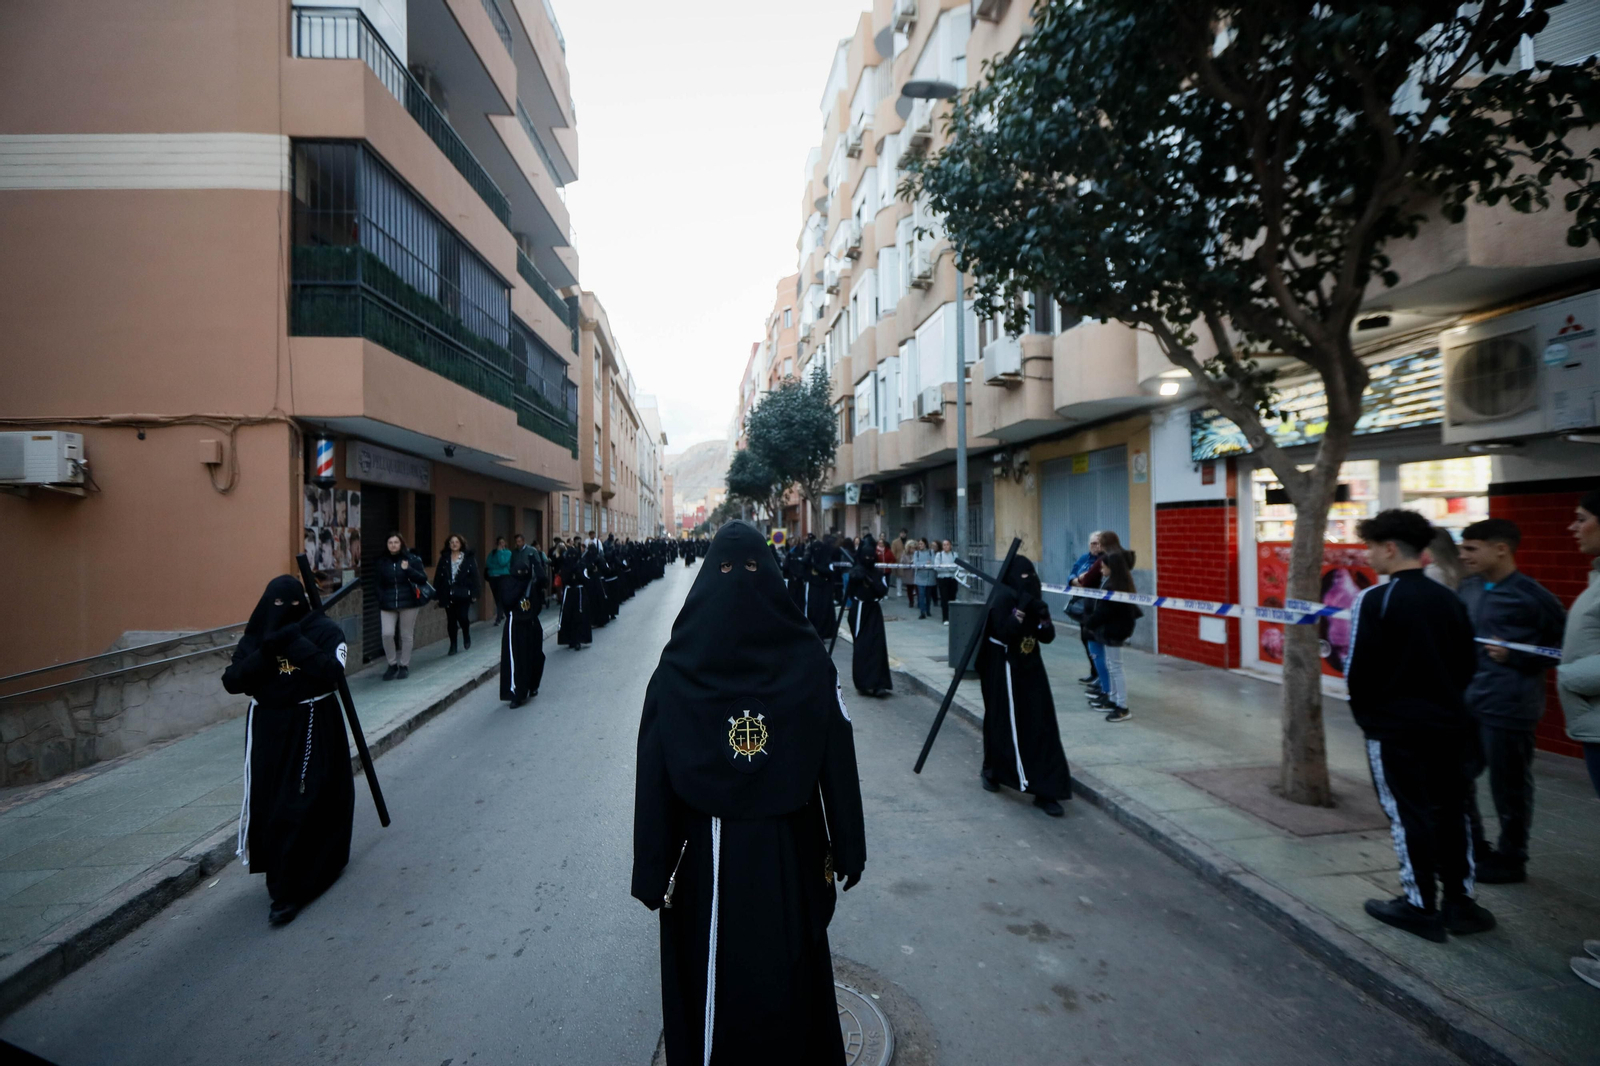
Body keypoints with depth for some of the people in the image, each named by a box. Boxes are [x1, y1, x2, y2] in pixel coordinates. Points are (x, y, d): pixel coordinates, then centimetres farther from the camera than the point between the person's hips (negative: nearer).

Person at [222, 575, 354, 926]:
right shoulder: (256, 638, 4)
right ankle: (282, 879, 33)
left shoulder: (325, 631, -7)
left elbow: (332, 672, -21)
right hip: (268, 730, 4)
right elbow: (231, 681, -4)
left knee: (298, 809, -5)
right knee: (270, 807, 10)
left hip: (313, 729, -4)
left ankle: (288, 892, 3)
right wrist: (264, 654, -18)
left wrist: (295, 643, -24)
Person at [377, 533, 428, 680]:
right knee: (387, 634, -10)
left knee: (406, 636, 5)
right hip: (387, 604, 2)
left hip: (408, 602, -2)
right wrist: (380, 600, 4)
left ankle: (404, 666, 20)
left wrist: (408, 570, -19)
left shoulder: (412, 559, -2)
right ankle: (392, 664, 9)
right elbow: (379, 583, 12)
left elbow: (423, 579, -5)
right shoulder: (382, 561, 7)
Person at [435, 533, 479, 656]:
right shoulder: (444, 558, 7)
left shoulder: (469, 557, 0)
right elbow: (438, 576, 5)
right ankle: (453, 645, 15)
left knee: (462, 617, -7)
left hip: (463, 593, -2)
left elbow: (474, 576, -3)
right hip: (448, 594, 3)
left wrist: (474, 593, -9)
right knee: (451, 620, 5)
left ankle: (466, 635, 24)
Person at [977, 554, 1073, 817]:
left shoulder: (1033, 598, 6)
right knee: (1004, 724, 6)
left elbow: (1048, 637, 3)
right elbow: (1004, 633, -26)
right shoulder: (1002, 597, -16)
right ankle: (992, 771, 32)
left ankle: (1044, 790, 4)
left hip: (1030, 667, 7)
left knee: (1041, 726, 1)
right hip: (1005, 669, -6)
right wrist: (1021, 609, -28)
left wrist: (1042, 614, -15)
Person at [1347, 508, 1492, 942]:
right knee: (1450, 810, 16)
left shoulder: (1374, 599, -17)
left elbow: (1358, 669, -16)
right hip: (1448, 724, 6)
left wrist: (1364, 708, 1)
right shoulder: (1450, 599, 4)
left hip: (1394, 727, -6)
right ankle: (1459, 902, 28)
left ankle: (1420, 907, 16)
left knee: (1408, 814, 5)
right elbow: (1469, 665, 9)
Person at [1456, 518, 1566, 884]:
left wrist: (1515, 657, -18)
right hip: (1466, 702, 7)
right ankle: (1474, 850, 29)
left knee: (1509, 788, 7)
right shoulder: (1468, 588, 7)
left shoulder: (1531, 595, -12)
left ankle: (1511, 860, 24)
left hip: (1508, 706, -6)